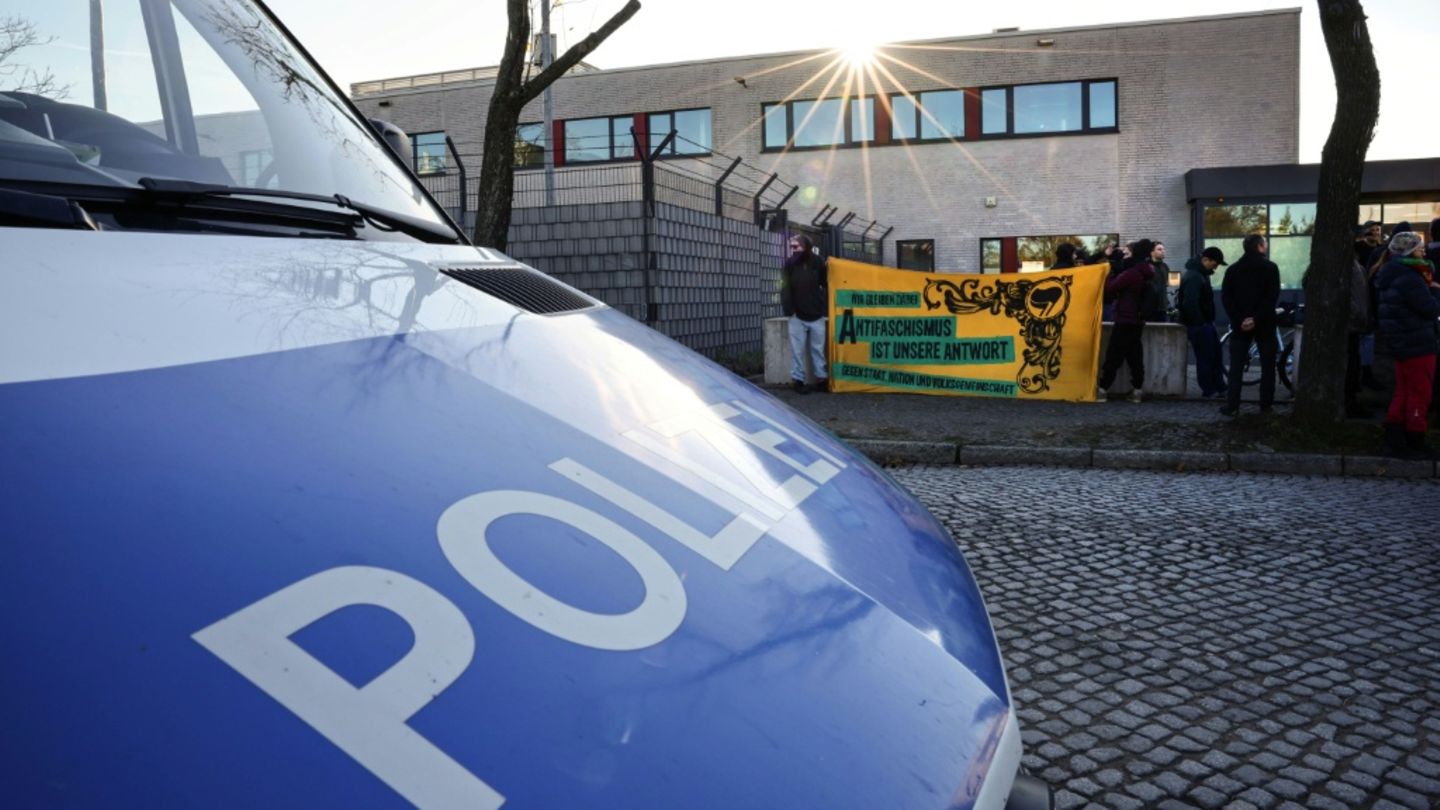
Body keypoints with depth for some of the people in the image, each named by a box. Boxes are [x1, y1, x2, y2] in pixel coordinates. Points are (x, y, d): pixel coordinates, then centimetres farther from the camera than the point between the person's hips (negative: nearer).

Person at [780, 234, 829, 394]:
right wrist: (789, 310, -14)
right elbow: (785, 289, -4)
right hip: (797, 316, -1)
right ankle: (798, 380, 8)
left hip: (817, 315, 1)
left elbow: (826, 286, 6)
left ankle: (822, 379, 14)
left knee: (818, 349, 8)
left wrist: (826, 310, 0)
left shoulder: (818, 262, 2)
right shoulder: (789, 264, 0)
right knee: (798, 350, 2)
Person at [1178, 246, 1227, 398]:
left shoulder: (1201, 273, 11)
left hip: (1206, 322, 10)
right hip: (1198, 324, -10)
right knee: (1205, 357, -2)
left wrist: (1208, 321, 16)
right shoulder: (1193, 276, -22)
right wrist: (1200, 322, -21)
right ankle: (1208, 390, 7)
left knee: (1215, 355, 15)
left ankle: (1219, 387, 22)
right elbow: (1190, 303, -29)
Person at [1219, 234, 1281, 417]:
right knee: (1267, 366, 8)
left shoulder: (1233, 269, 7)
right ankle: (1266, 405, 8)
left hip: (1240, 324, 2)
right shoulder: (1270, 267, -2)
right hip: (1264, 324, -2)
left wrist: (1240, 319, -6)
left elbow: (1226, 298, -2)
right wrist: (1256, 319, -15)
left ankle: (1232, 405, -1)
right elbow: (1272, 297, -13)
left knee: (1236, 367, 3)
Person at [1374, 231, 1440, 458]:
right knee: (1419, 396, -1)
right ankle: (1415, 445, 6)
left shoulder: (1394, 277, 11)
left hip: (1401, 343, 10)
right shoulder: (1410, 279, -20)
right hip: (1417, 345, -10)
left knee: (1403, 393, 15)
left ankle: (1394, 442, 18)